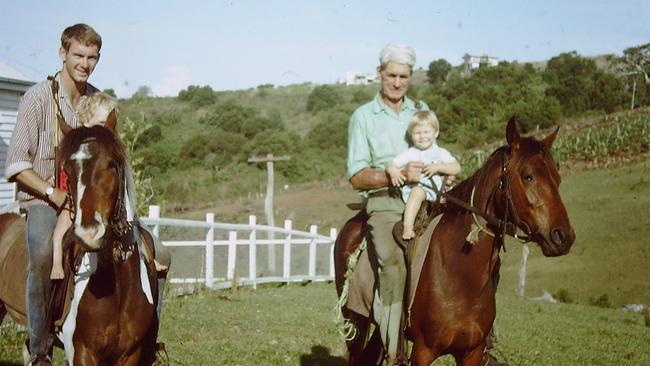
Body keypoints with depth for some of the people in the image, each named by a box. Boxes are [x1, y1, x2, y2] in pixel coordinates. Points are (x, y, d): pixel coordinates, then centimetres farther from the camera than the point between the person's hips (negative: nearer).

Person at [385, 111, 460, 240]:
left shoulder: (441, 153, 12)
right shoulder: (410, 154, 9)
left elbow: (457, 168, 1)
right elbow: (391, 165, 6)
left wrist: (438, 167, -14)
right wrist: (394, 172, -19)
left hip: (438, 190, 3)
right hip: (415, 188, -3)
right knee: (418, 191, -35)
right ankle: (407, 227, -43)